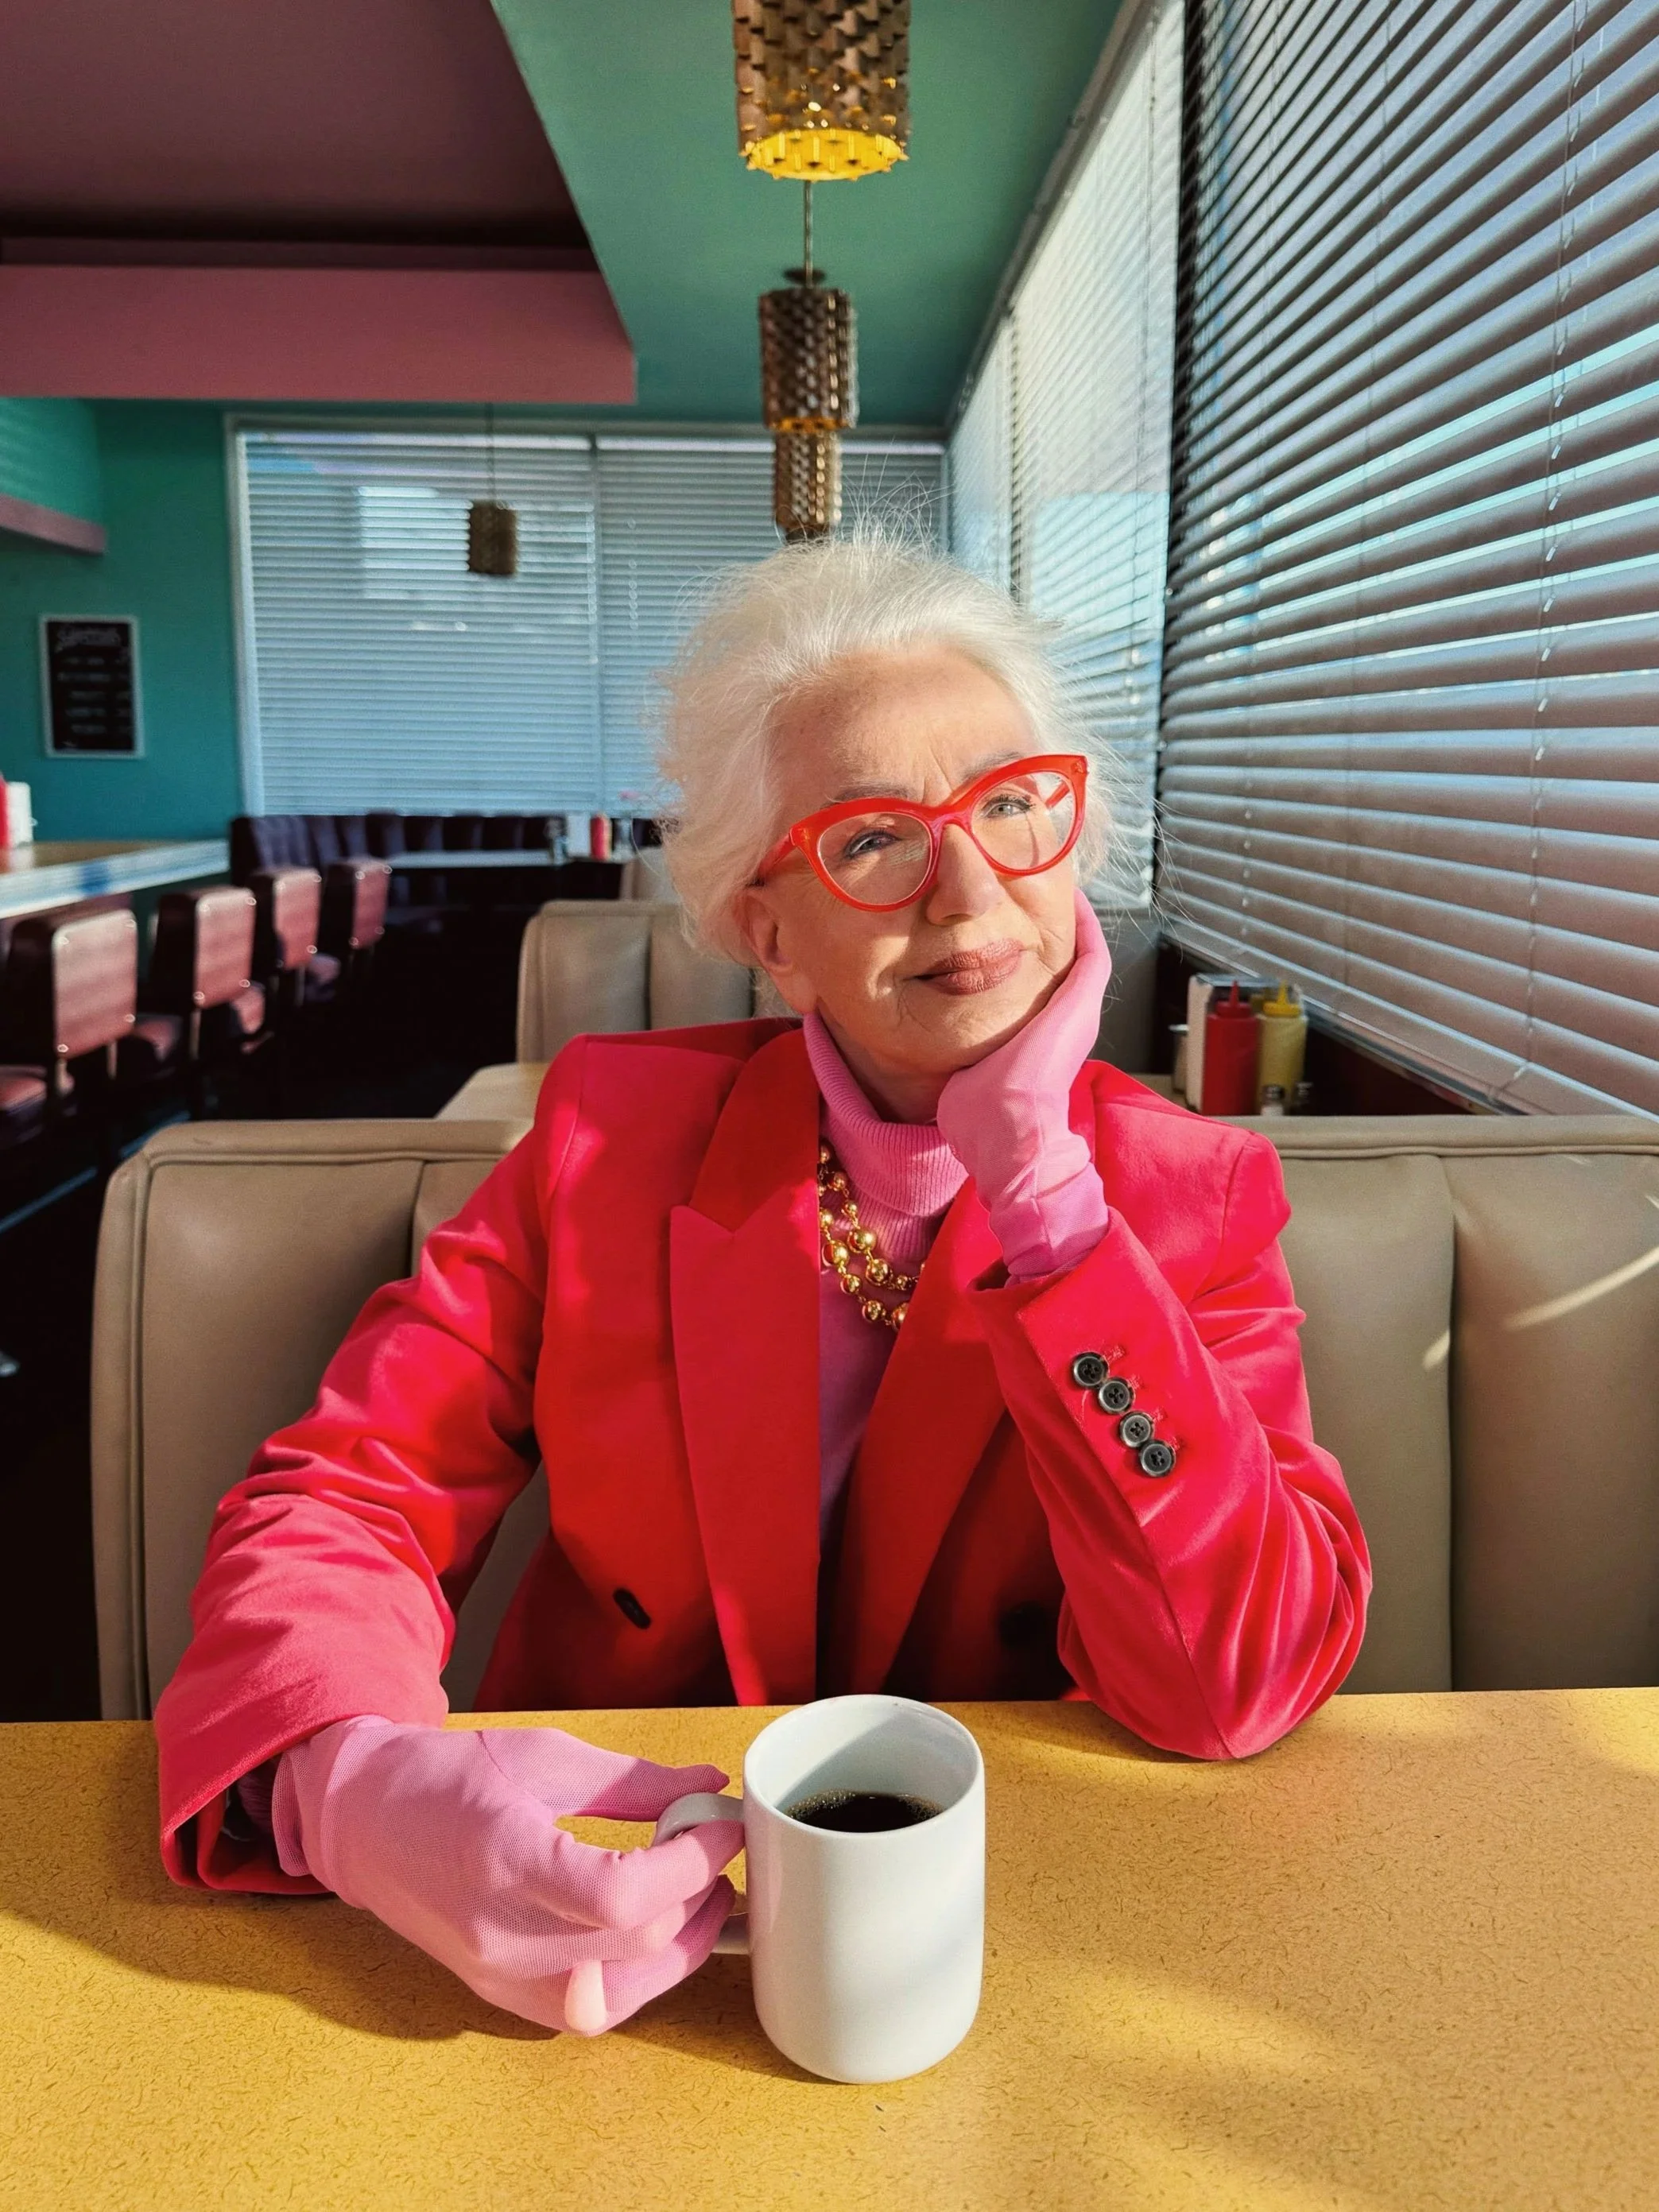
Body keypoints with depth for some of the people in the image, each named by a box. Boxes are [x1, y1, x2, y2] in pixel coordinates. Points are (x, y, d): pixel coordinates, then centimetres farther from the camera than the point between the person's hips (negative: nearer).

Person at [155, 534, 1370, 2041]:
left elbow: (1240, 1686, -17)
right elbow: (344, 1493, -7)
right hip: (626, 1917, 0)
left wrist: (1036, 1178, -22)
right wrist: (348, 1783, -29)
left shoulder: (1196, 1199, -7)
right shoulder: (613, 1130, -4)